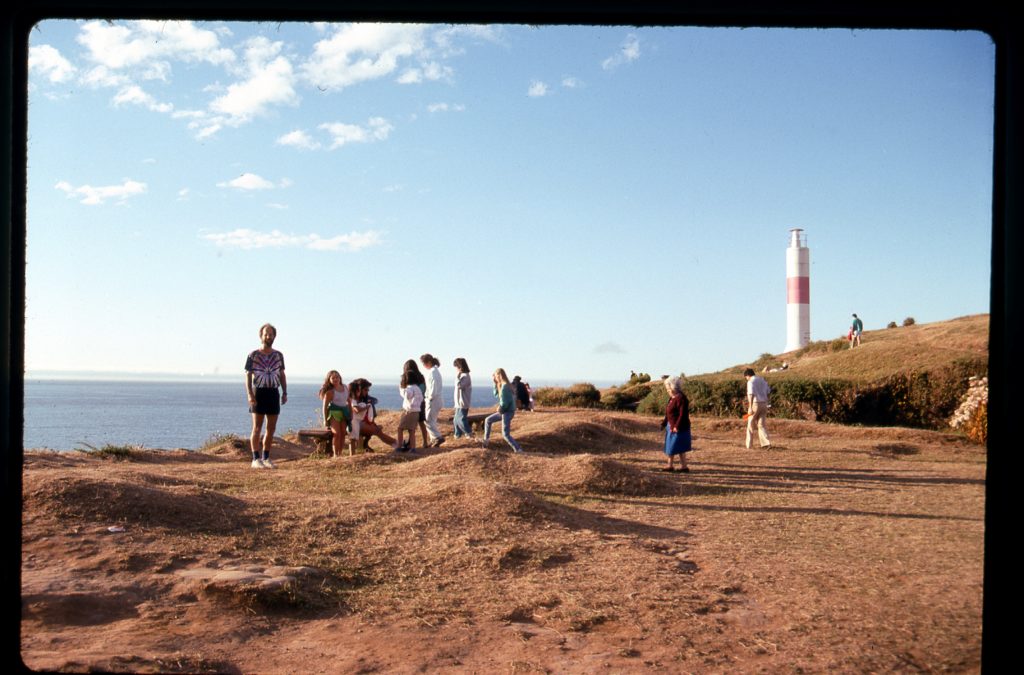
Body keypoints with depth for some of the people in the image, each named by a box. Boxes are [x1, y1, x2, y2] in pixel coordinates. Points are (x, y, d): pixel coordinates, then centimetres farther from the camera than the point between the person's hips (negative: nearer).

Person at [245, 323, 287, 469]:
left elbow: (282, 375, 16)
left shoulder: (278, 355, 11)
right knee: (257, 428, -4)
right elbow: (248, 376, -2)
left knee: (271, 429, 6)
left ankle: (266, 458, 15)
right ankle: (256, 459, -2)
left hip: (273, 393, 4)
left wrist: (285, 393, 6)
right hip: (259, 392, -4)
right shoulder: (253, 355, -1)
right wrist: (250, 395, -13)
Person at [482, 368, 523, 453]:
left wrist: (500, 409, -6)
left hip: (508, 412, -10)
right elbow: (496, 394, 20)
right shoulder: (501, 385, 8)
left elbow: (504, 402, -24)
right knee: (488, 420, 22)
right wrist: (495, 383, 10)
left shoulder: (504, 386, -22)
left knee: (505, 434, -8)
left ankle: (518, 449, -8)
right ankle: (485, 440, 32)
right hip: (504, 411, 10)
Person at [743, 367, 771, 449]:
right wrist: (766, 409, 21)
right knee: (761, 425, 7)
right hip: (763, 404, 6)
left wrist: (750, 408, -23)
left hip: (755, 405, -6)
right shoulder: (763, 381, 15)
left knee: (750, 425, 8)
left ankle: (748, 446, 13)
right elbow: (767, 395, 17)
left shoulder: (751, 382, -10)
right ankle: (767, 444, -11)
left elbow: (751, 395, -20)